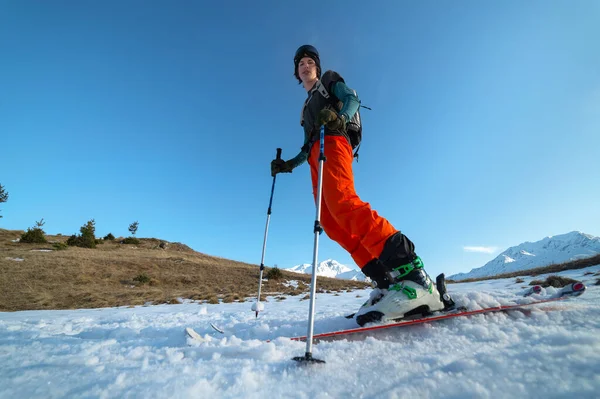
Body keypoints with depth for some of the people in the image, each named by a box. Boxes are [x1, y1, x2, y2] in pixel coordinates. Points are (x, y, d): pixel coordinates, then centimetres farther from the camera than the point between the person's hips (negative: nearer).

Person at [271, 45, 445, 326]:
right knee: (332, 224, -14)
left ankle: (412, 274, -42)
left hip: (333, 142, -7)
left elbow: (352, 99, 1)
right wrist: (288, 165, 24)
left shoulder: (330, 81, 22)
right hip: (315, 158, 7)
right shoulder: (306, 107, 38)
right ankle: (386, 282, -20)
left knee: (341, 202, -35)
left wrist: (340, 117, -20)